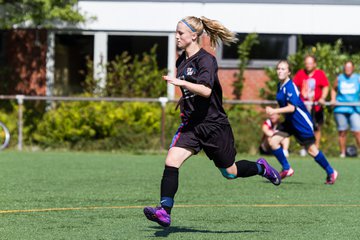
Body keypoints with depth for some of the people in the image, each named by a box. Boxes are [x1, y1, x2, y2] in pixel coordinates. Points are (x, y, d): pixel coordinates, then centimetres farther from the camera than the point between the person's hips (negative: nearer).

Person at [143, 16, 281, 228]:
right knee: (171, 161, -16)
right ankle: (164, 212, -22)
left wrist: (181, 83, -41)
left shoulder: (205, 60, -15)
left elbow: (206, 90, -32)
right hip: (191, 124, 6)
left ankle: (261, 168, 38)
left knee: (229, 172, 9)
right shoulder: (181, 62, 9)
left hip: (213, 124, -6)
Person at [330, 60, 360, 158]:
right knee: (342, 132, 5)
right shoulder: (339, 78, 10)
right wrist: (333, 99, 8)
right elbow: (334, 89, 24)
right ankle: (342, 152, 13)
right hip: (340, 109, 2)